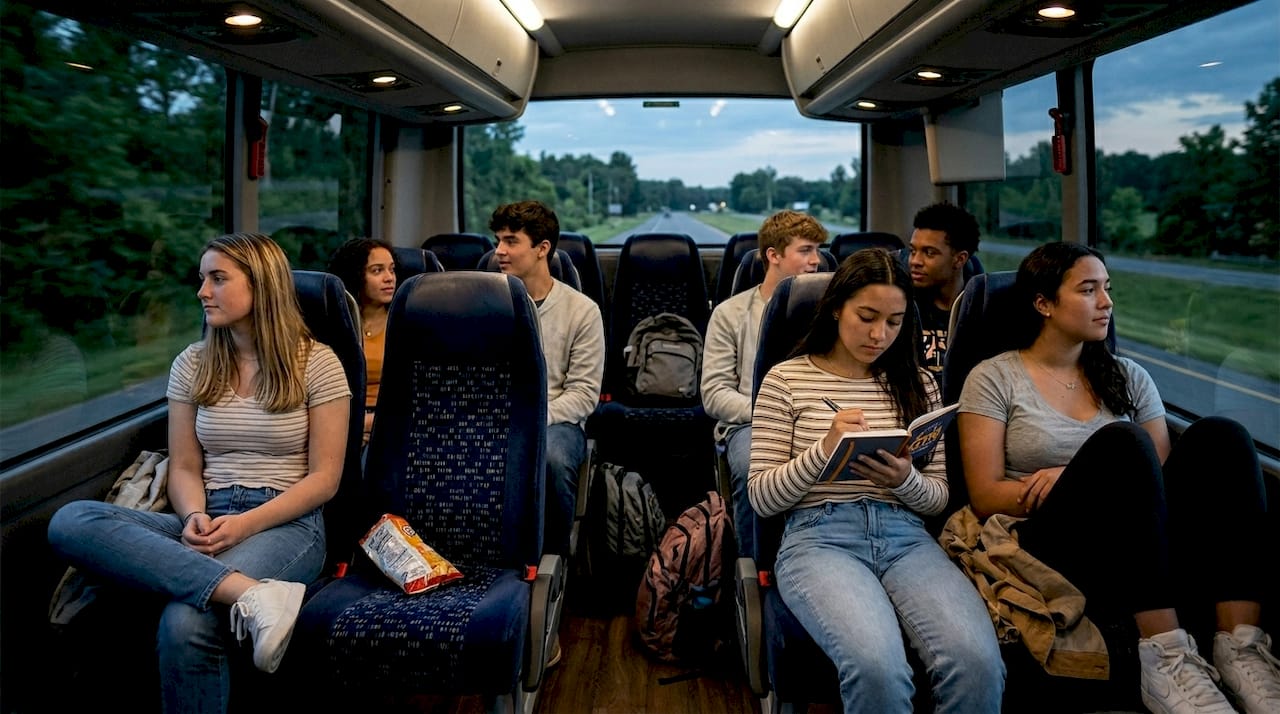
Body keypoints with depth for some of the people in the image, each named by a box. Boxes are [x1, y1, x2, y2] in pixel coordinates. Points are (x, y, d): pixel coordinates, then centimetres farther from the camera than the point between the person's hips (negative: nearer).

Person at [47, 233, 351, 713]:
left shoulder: (316, 363, 0)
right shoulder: (192, 365, 13)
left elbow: (324, 478, -2)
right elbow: (184, 468, 12)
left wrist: (246, 524, -16)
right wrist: (195, 518, -11)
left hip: (285, 523, -5)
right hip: (208, 524, 6)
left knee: (185, 624, -36)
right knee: (70, 521, -26)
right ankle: (253, 593, -39)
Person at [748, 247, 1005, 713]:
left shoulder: (917, 383, 16)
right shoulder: (786, 380, 6)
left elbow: (938, 497, 15)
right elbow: (761, 498, 2)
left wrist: (906, 480, -9)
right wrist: (825, 450, -15)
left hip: (905, 536, 3)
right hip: (818, 536, -3)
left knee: (979, 664, -29)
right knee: (879, 668, -34)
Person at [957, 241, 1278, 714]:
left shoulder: (1128, 378, 17)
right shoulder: (994, 379, 4)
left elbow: (1159, 478, 7)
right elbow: (986, 498, -4)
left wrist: (1074, 478, -11)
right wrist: (1091, 482, -13)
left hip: (1146, 554, 4)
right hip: (1055, 553, -4)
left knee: (1218, 436, -19)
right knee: (1121, 444, -30)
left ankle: (1241, 647, -28)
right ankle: (1165, 658, -34)